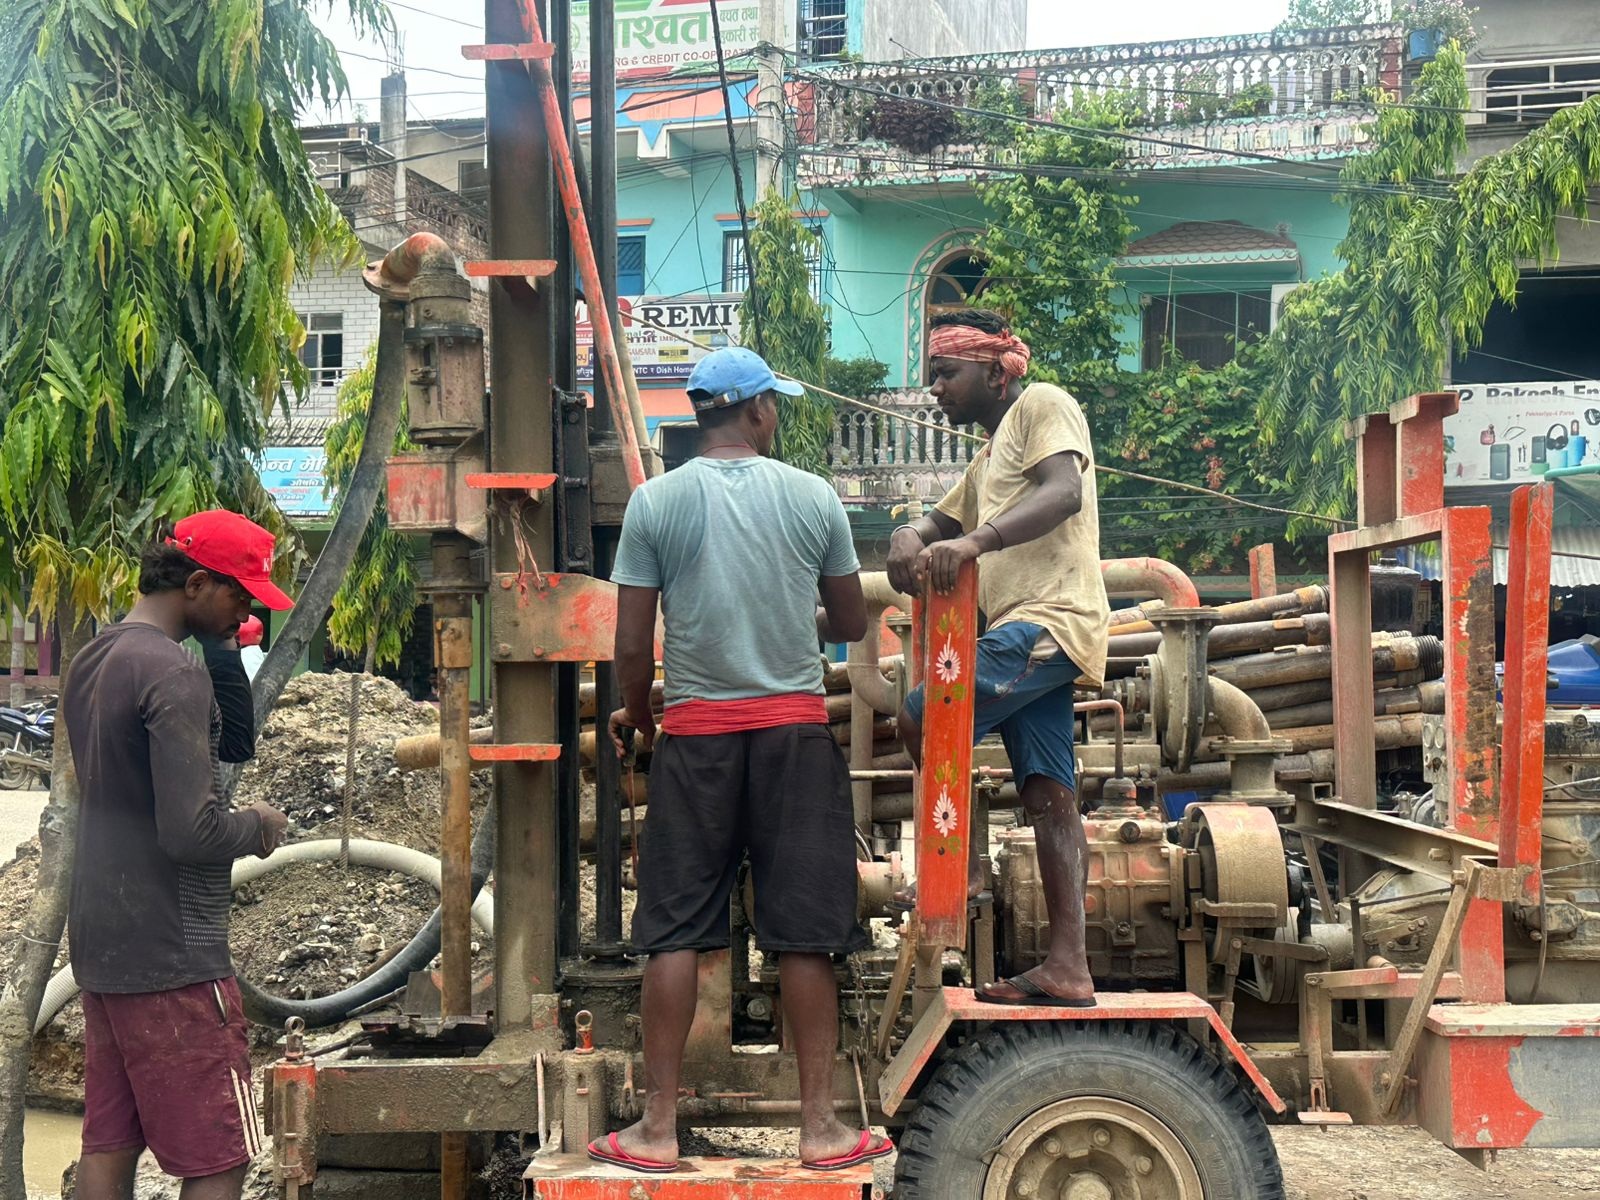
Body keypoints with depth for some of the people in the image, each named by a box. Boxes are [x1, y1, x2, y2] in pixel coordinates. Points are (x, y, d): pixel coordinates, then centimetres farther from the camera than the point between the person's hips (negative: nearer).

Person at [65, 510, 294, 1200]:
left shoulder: (91, 662, 12)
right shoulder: (172, 673, -18)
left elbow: (236, 743, 19)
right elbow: (192, 832, -25)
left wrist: (221, 644, 8)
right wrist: (260, 827, -6)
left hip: (99, 946, 9)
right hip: (171, 955, -9)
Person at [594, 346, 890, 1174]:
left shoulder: (655, 502, -2)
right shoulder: (813, 497, 1)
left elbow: (633, 644, -3)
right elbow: (851, 624, 9)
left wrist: (633, 713, 16)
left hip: (696, 733, 0)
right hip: (795, 731, 0)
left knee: (675, 933, 5)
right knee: (804, 934, 5)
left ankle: (658, 1128, 10)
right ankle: (820, 1127, 10)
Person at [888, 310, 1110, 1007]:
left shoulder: (1042, 406, -1)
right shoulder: (991, 453, 29)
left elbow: (1064, 493, -19)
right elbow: (942, 521, 27)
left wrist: (976, 541, -31)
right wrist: (911, 538, 2)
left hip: (1048, 621, -10)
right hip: (1031, 633, 10)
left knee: (921, 716, -18)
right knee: (1049, 796, 4)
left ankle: (963, 865, -4)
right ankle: (1068, 968, 2)